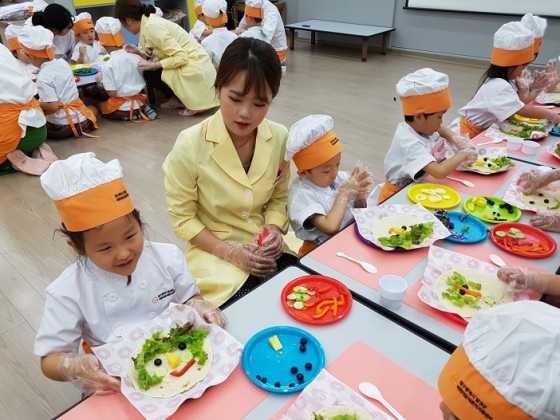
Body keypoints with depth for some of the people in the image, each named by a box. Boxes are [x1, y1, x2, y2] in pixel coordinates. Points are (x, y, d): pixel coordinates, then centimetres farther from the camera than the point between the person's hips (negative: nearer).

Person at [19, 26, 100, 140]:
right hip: (80, 118, 7)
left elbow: (53, 106, -21)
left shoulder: (43, 78, -17)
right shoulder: (62, 62, 1)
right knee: (92, 109, 38)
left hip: (60, 127, -7)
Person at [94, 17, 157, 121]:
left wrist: (103, 82, 4)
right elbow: (145, 83, 4)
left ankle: (128, 115, 0)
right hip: (140, 102, 4)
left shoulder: (108, 65, -15)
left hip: (122, 107, -4)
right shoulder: (136, 57, -3)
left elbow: (112, 93, -16)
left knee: (99, 105, 25)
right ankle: (142, 110, 5)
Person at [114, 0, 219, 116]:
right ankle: (178, 99, 19)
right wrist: (140, 53, 10)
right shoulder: (151, 21, 10)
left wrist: (152, 65, -16)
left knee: (150, 75, -6)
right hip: (194, 63, 9)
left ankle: (194, 101, 0)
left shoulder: (151, 27, -18)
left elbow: (181, 57, -22)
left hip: (195, 68, -9)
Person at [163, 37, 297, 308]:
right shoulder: (190, 146, -18)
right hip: (215, 253, -3)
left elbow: (279, 197, 5)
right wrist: (231, 253, -18)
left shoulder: (279, 138, -8)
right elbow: (182, 218, -9)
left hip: (267, 248, 4)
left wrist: (274, 230, -15)